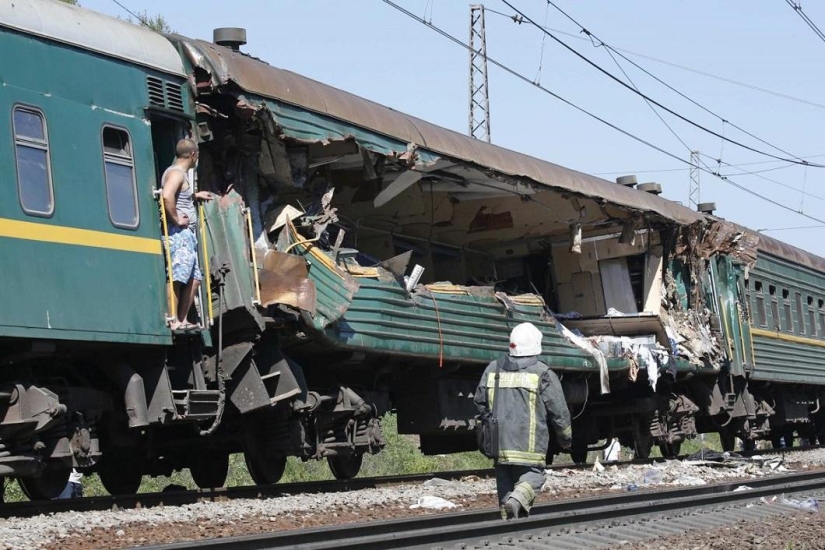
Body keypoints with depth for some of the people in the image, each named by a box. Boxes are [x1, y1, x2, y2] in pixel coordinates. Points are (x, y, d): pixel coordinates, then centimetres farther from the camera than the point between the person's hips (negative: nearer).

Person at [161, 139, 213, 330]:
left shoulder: (181, 174, 22)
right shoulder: (176, 173, -11)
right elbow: (167, 197, -29)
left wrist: (195, 195, 39)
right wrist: (176, 220, -22)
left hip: (188, 234, 11)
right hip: (179, 233, -11)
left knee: (194, 278, 11)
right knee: (177, 276, -13)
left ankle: (183, 320, 13)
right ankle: (174, 321, -16)